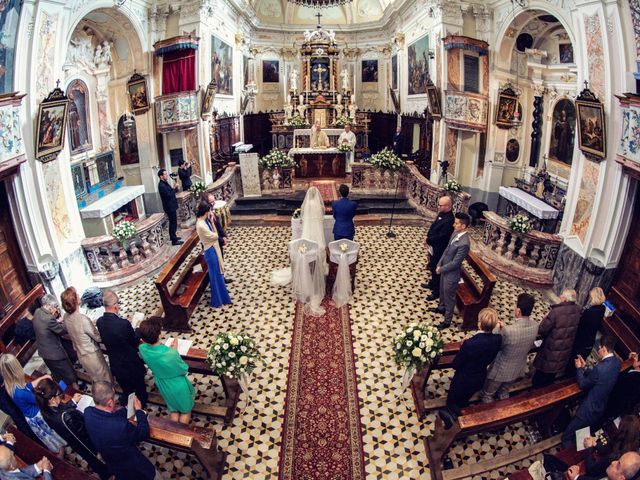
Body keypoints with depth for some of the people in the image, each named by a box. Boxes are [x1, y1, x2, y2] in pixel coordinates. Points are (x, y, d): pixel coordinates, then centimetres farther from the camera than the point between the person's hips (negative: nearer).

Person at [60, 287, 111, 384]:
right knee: (106, 381, 12)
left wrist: (92, 325, 8)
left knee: (96, 380, 26)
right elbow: (98, 338, -19)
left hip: (81, 355, 7)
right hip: (92, 355, -7)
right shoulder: (83, 319, -31)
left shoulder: (66, 317, -8)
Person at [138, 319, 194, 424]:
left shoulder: (142, 348, -25)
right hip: (178, 387, -5)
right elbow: (184, 370, -22)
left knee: (173, 409, 32)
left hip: (163, 387, 5)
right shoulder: (171, 354, -43)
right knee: (186, 409, 26)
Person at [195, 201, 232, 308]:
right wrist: (212, 222, -19)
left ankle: (221, 290, 45)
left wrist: (210, 221, 0)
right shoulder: (201, 225, -29)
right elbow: (215, 236, -20)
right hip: (211, 251, -9)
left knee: (218, 272, 25)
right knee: (215, 274, 6)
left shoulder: (203, 221, 0)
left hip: (213, 249, 9)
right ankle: (217, 300, 22)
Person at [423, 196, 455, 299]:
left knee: (436, 270, 6)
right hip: (433, 246, 9)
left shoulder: (448, 220, -30)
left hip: (439, 250, -9)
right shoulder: (442, 214, 0)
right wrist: (429, 240, 3)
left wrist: (428, 240, -15)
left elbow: (440, 237, -28)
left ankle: (437, 292, 23)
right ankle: (432, 284, 47)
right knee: (432, 267, 26)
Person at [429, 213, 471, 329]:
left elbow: (455, 263, -26)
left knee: (449, 297, 10)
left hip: (451, 274, -8)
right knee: (442, 291, 29)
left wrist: (441, 269, -14)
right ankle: (441, 308, 54)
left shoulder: (464, 243, -33)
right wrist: (439, 264, 4)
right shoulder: (455, 233, -5)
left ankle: (447, 321, 28)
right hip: (445, 269, 8)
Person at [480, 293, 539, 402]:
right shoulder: (534, 326, -19)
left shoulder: (507, 331, -39)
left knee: (487, 395, 24)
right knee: (504, 391, 35)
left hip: (501, 370, -6)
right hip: (518, 369, 6)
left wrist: (500, 329, -5)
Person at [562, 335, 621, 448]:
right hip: (602, 407, 9)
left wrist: (579, 368, -3)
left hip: (590, 411, -9)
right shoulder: (616, 362, -5)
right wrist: (584, 367, 5)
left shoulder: (600, 368, -33)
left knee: (567, 436, 6)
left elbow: (583, 384, -15)